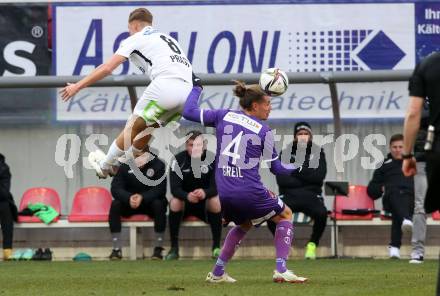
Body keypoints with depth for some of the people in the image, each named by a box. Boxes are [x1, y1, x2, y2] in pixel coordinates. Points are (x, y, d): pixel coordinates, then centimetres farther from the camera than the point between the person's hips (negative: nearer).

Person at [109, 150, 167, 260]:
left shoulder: (158, 165, -9)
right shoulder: (125, 166, -3)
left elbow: (160, 189, -18)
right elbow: (115, 188, -11)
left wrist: (142, 198, -35)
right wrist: (129, 198, -32)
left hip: (150, 202, -2)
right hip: (129, 203, 2)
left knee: (159, 204, -35)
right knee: (115, 204, -27)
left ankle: (158, 249, -28)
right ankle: (116, 249, -26)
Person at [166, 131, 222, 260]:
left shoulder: (212, 159, -13)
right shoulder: (179, 160, -13)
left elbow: (217, 187, -19)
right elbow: (174, 188, -21)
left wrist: (205, 193, -44)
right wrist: (187, 196, -44)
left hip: (205, 202, 0)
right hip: (185, 200, 0)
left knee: (216, 201, -30)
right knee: (175, 202, -31)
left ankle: (216, 247, -21)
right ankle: (174, 248, -23)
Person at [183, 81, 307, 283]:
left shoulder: (223, 116, 5)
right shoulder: (264, 131, -3)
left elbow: (189, 112, 8)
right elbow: (276, 168, 4)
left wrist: (196, 89, 23)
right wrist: (295, 169, 21)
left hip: (225, 194, 5)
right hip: (250, 193, -5)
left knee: (244, 224, 33)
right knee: (285, 215, 19)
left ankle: (217, 272, 26)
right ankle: (281, 270, 4)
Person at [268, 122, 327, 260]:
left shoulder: (317, 151, 9)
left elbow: (319, 176, -6)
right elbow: (281, 180, -4)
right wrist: (307, 177, -8)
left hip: (311, 196, 0)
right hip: (289, 195, 0)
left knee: (321, 213, -35)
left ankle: (312, 244, -5)